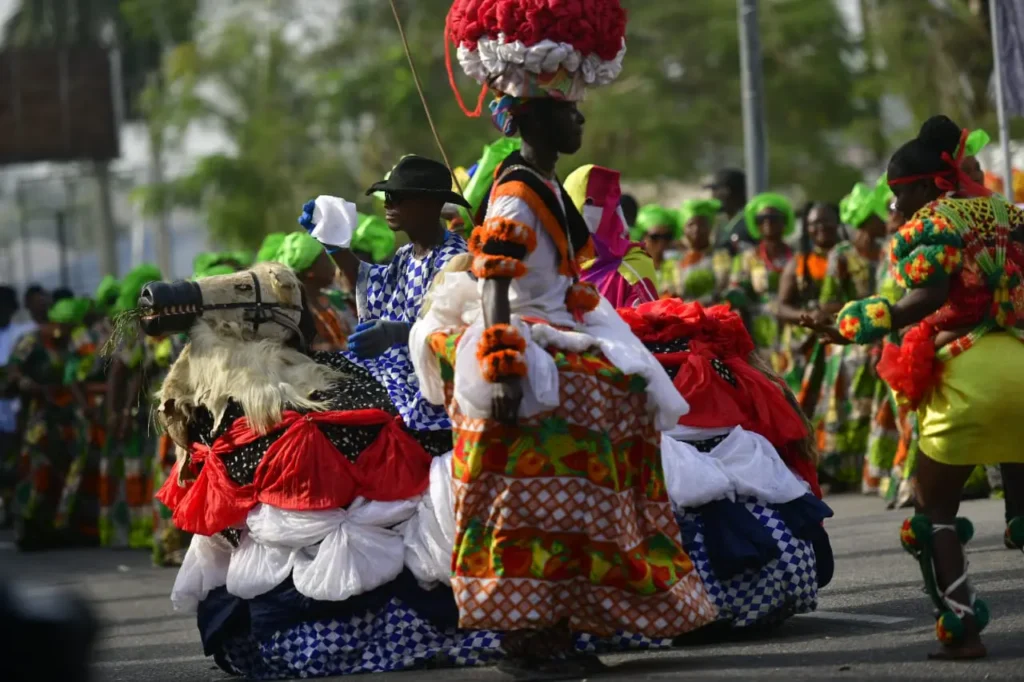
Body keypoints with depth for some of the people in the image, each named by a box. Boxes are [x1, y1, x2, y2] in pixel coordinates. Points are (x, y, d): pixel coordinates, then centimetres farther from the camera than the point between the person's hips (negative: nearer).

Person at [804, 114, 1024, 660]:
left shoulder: (931, 224, -2)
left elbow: (924, 302, -16)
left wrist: (847, 330, -14)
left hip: (967, 374, -6)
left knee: (935, 508, 7)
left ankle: (962, 631, -2)